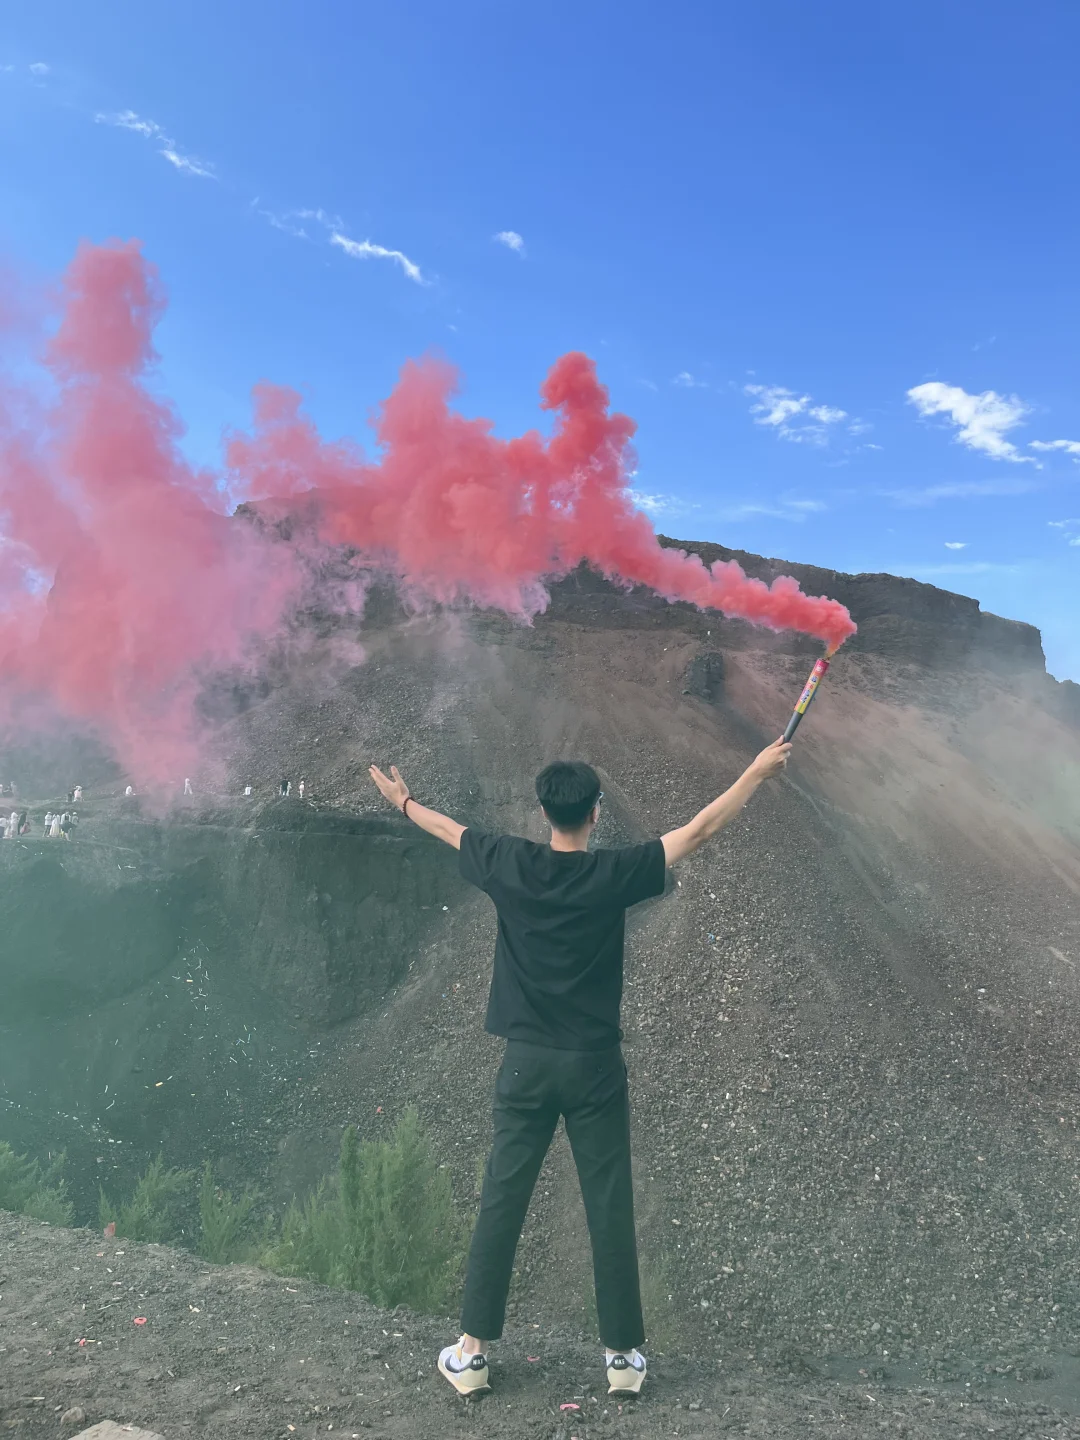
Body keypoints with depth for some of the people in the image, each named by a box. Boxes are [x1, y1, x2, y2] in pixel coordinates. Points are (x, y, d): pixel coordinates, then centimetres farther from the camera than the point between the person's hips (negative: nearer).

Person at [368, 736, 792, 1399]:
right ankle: (624, 1355, 22)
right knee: (610, 1210, 10)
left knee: (502, 1205, 10)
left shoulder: (510, 864, -6)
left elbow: (451, 830, 13)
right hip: (595, 1067, -2)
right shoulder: (614, 873, -12)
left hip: (527, 1064, 2)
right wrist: (759, 771, 5)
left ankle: (474, 1351, 21)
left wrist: (404, 801, 32)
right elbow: (701, 830, -6)